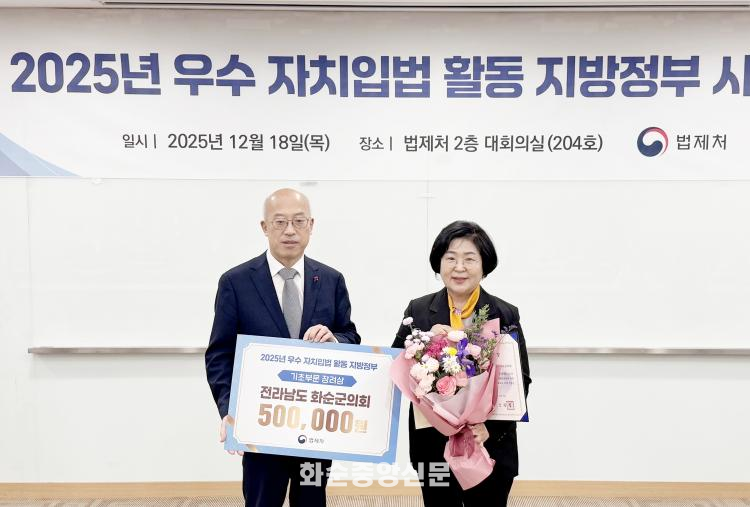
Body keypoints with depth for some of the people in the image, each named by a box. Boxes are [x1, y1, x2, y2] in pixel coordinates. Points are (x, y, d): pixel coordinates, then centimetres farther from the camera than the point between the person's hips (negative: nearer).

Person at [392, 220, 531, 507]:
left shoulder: (506, 315, -3)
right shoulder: (418, 311, -1)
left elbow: (521, 381, -2)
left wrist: (491, 427, -15)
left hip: (491, 449, 0)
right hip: (433, 447, 1)